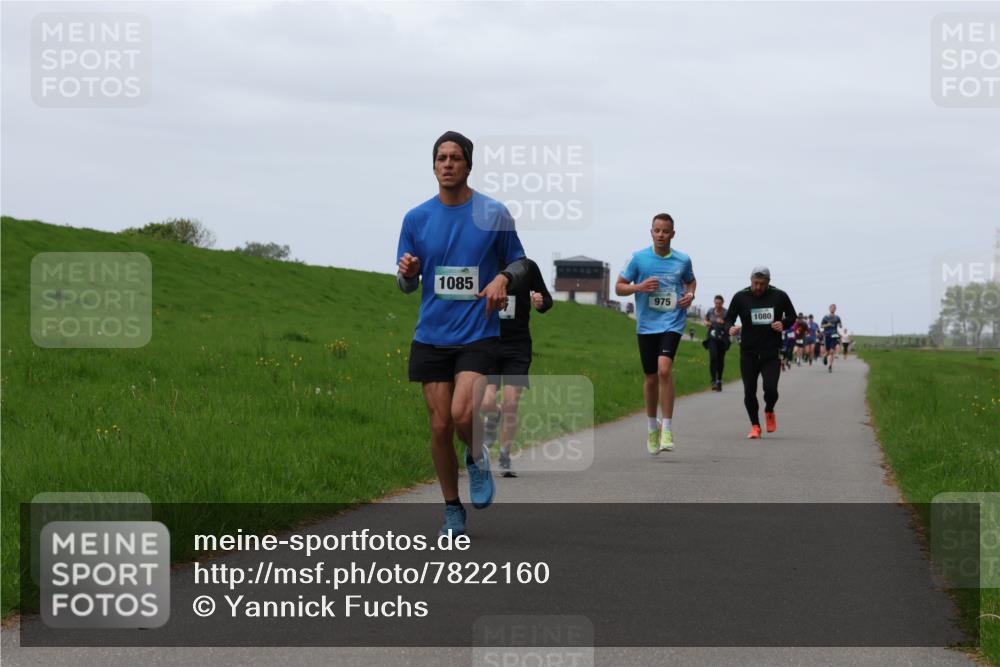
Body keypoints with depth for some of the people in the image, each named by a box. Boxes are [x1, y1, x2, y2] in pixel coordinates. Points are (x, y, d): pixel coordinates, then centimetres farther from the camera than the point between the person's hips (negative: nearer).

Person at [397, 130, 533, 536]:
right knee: (440, 426, 2)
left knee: (462, 414, -22)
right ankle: (452, 510, 18)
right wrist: (407, 272, -13)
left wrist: (504, 279, -11)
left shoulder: (494, 214, 0)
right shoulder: (416, 218, 5)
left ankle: (477, 458, 13)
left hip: (479, 334, -2)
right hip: (431, 336, 3)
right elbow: (407, 285, 11)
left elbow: (519, 262, 11)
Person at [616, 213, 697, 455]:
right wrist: (639, 287, -14)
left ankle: (667, 429, -16)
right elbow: (619, 287, 5)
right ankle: (652, 428, 30)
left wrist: (690, 295, 2)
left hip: (672, 323, -1)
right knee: (651, 378, 7)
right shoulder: (639, 258, -1)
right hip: (646, 325, 1)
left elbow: (691, 281, 24)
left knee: (664, 369, -22)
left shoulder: (683, 260, 3)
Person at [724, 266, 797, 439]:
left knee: (770, 389, -14)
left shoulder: (779, 296, 0)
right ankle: (755, 426, 20)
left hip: (771, 353, -1)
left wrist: (783, 324, -9)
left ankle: (769, 412, 20)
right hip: (748, 353, 1)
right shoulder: (740, 297, -1)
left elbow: (792, 316, 13)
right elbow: (729, 318, 5)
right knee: (749, 391, 1)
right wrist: (731, 328, -18)